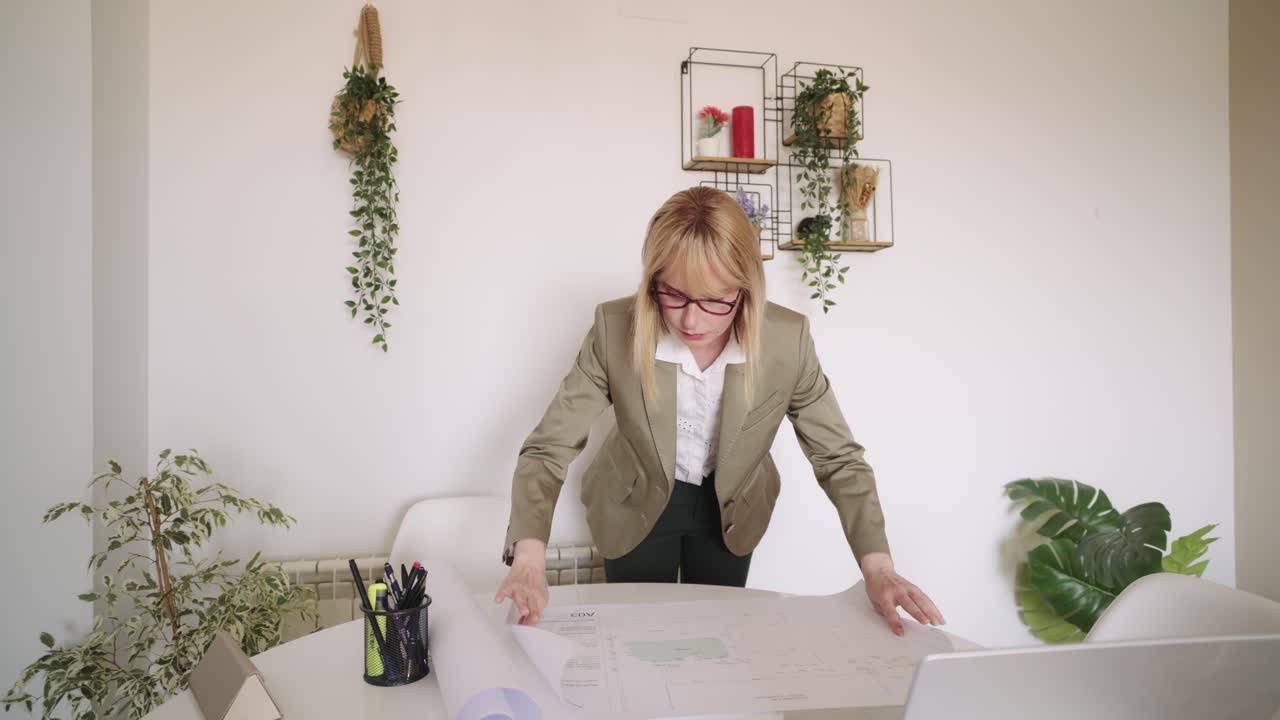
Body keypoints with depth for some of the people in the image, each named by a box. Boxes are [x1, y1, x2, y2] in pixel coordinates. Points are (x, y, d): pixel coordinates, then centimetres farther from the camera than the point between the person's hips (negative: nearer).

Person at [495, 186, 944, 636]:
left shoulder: (787, 340, -25)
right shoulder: (615, 329, -28)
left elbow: (839, 458, -15)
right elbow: (548, 449, -25)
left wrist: (876, 566, -29)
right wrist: (529, 559, -41)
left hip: (730, 508, 1)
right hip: (637, 505, -1)